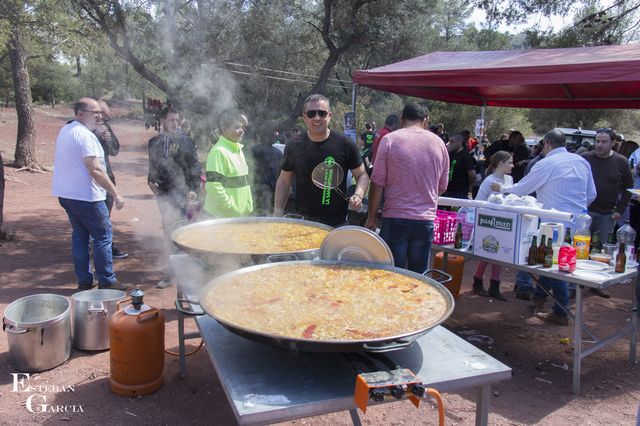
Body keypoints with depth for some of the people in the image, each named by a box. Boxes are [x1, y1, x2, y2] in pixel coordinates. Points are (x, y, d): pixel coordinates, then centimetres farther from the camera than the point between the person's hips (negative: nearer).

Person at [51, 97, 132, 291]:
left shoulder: (65, 130, 12)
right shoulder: (85, 135, -18)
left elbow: (59, 162, 23)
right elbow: (95, 170, -24)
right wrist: (116, 194, -22)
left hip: (66, 194, 9)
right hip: (86, 196, -9)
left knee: (79, 235, 14)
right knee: (103, 236, -1)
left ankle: (84, 281, 19)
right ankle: (107, 282, 4)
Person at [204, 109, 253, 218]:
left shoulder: (238, 149, 12)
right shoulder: (218, 152, -16)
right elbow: (214, 187, -22)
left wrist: (248, 207, 12)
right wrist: (233, 210, -18)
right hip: (223, 215, -8)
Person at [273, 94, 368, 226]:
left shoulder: (345, 144, -5)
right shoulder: (294, 147, 0)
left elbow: (362, 175, 3)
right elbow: (284, 181, 9)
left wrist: (358, 195, -16)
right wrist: (277, 214, 2)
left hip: (338, 223, -1)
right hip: (302, 223, 1)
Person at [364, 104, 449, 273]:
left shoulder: (389, 140, -4)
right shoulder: (438, 143, 5)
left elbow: (377, 183, -6)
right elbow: (442, 186, 12)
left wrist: (371, 217, 3)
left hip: (395, 219, -2)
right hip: (426, 220, 3)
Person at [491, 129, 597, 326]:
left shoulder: (546, 164, -9)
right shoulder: (582, 162, 9)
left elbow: (522, 188, -1)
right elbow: (591, 195, 13)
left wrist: (502, 189, 15)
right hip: (578, 223, 6)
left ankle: (561, 313, 11)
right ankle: (539, 296, 29)